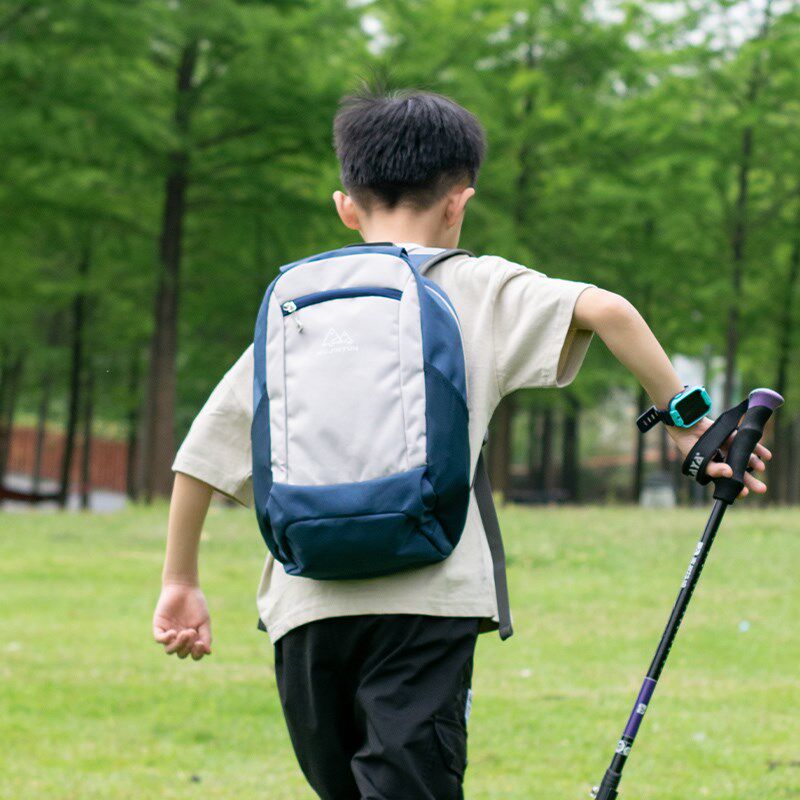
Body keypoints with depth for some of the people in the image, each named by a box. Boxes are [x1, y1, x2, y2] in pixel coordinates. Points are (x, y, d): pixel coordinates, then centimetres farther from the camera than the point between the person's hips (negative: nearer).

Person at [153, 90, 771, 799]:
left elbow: (203, 449, 14)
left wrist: (181, 581, 22)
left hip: (306, 607, 3)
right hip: (426, 602, -3)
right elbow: (606, 310, -8)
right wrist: (685, 422, 1)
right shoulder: (481, 289, 9)